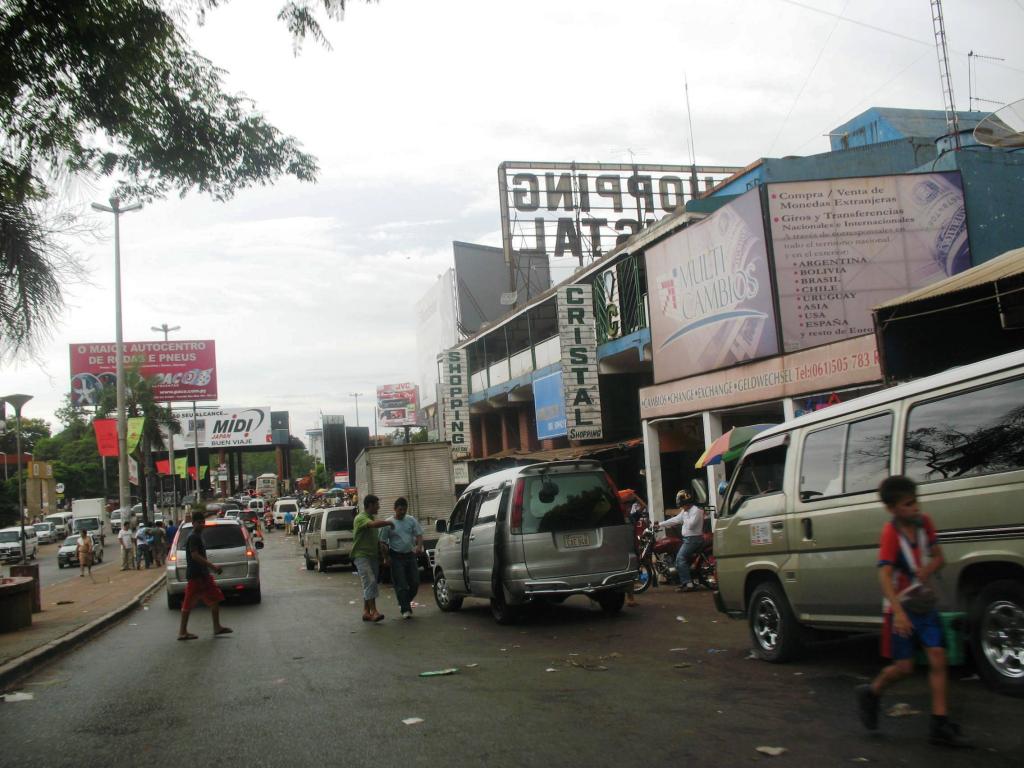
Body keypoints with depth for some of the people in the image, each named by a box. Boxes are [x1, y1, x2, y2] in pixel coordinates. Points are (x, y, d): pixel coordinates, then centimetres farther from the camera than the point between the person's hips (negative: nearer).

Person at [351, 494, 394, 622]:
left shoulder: (373, 517, 17)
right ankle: (374, 611, -20)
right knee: (370, 582, -17)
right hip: (361, 555, -9)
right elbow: (374, 524, -33)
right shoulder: (360, 518, -12)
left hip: (373, 555, 9)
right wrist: (389, 522, -20)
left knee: (370, 585, 8)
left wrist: (381, 554, 20)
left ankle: (366, 612, 12)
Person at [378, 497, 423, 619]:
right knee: (401, 585, -5)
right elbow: (383, 543, -2)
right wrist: (386, 557, -10)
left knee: (415, 582, 5)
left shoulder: (412, 521, 7)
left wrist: (419, 546, -19)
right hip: (397, 557, -4)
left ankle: (403, 603, 26)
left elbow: (419, 535, 2)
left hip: (410, 555, 4)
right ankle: (406, 610, -1)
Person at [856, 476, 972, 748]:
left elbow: (938, 558, 9)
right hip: (900, 608, -5)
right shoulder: (891, 532, -19)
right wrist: (899, 612, -37)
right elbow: (884, 575, -27)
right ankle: (870, 694, 27)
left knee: (938, 659, -1)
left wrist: (926, 571, -14)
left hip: (925, 604, 6)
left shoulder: (924, 522, -1)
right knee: (904, 666, -1)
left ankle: (940, 726, 4)